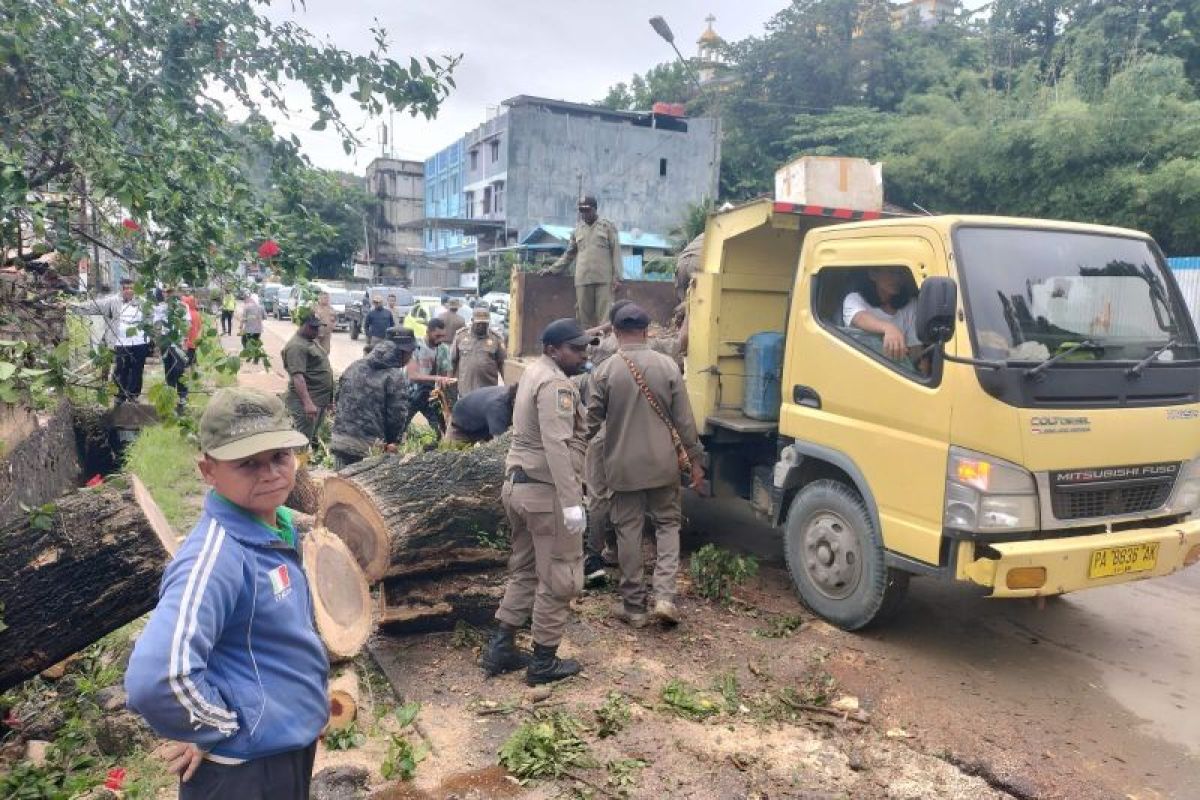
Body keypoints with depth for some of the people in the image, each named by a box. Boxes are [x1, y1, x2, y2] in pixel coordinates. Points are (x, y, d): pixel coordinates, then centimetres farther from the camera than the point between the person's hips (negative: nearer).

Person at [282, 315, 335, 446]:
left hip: (321, 400, 10)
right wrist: (308, 403, -34)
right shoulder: (296, 346, -17)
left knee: (313, 439, 17)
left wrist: (329, 398, 25)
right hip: (307, 401, -10)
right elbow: (297, 376, -26)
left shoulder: (311, 341, 14)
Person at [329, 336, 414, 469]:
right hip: (369, 444, -6)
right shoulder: (396, 378, -10)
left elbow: (338, 397, 15)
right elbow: (397, 415, -10)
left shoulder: (355, 366, 9)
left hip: (340, 439, 6)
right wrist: (393, 440, 7)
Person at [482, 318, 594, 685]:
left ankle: (499, 648, 24)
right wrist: (571, 501, -30)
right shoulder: (555, 383, -17)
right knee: (558, 579, 3)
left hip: (517, 485, 10)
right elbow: (558, 446, -27)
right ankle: (543, 662, 14)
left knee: (524, 571, 20)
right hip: (545, 492, -10)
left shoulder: (533, 372, 14)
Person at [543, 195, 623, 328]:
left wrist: (617, 277, -6)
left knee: (604, 315, -9)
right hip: (582, 280, 3)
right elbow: (569, 254, 23)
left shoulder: (608, 226, 9)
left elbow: (616, 252, 3)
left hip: (604, 279, -3)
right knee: (585, 317, 0)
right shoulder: (578, 230, 18)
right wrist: (552, 269, 16)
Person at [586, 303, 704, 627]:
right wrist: (695, 460, 6)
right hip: (662, 463, 1)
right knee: (668, 524, 16)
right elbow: (684, 420, -3)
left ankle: (634, 605, 16)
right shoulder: (668, 366, -4)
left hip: (622, 466, -1)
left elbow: (591, 422, -4)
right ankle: (664, 595, 4)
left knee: (628, 532, 9)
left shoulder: (605, 370, -7)